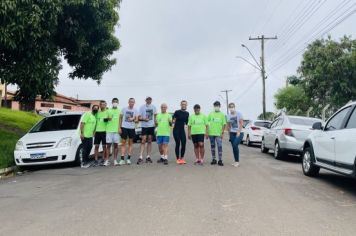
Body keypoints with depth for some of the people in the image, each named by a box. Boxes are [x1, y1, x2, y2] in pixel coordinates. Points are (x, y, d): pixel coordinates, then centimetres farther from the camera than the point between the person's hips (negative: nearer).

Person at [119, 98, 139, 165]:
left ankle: (128, 159, 15)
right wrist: (119, 127, -1)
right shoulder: (124, 109, 2)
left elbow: (137, 120, 3)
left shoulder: (135, 110, 4)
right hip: (124, 127, -1)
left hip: (132, 128, 1)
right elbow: (120, 118, 6)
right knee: (123, 143, -1)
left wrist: (133, 119, -20)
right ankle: (122, 159, -1)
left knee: (130, 143, 7)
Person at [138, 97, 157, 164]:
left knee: (149, 141, 8)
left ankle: (148, 157, 14)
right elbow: (139, 118, -3)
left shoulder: (153, 107, 8)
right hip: (144, 126, -3)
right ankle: (141, 157, -9)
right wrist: (144, 119, -22)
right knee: (143, 141, -8)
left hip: (151, 126, 3)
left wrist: (155, 123, 5)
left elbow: (155, 116, 17)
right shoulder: (142, 107, -2)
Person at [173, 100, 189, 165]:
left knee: (184, 144, -2)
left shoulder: (187, 113, 9)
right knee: (178, 144, -3)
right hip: (176, 130, -4)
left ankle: (182, 158, 10)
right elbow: (173, 120, -6)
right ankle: (178, 159, 6)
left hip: (182, 130, 4)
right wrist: (173, 121, -23)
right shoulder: (177, 112, -6)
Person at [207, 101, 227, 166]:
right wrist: (207, 132, 5)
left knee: (220, 146, -7)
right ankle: (214, 159, 17)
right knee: (212, 146, 8)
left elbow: (224, 124, 1)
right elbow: (207, 123, 10)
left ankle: (220, 160, -1)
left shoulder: (222, 114, 3)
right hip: (211, 133, 2)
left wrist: (222, 133, -6)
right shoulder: (211, 114, 7)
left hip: (218, 133, -2)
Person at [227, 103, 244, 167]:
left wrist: (239, 132, -15)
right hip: (232, 133, 5)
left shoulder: (239, 113, -5)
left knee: (235, 145, -19)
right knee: (234, 147, 4)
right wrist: (229, 133, 12)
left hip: (239, 133, -5)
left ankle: (237, 161, -8)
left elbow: (241, 123, -8)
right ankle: (236, 161, 15)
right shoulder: (229, 116, 9)